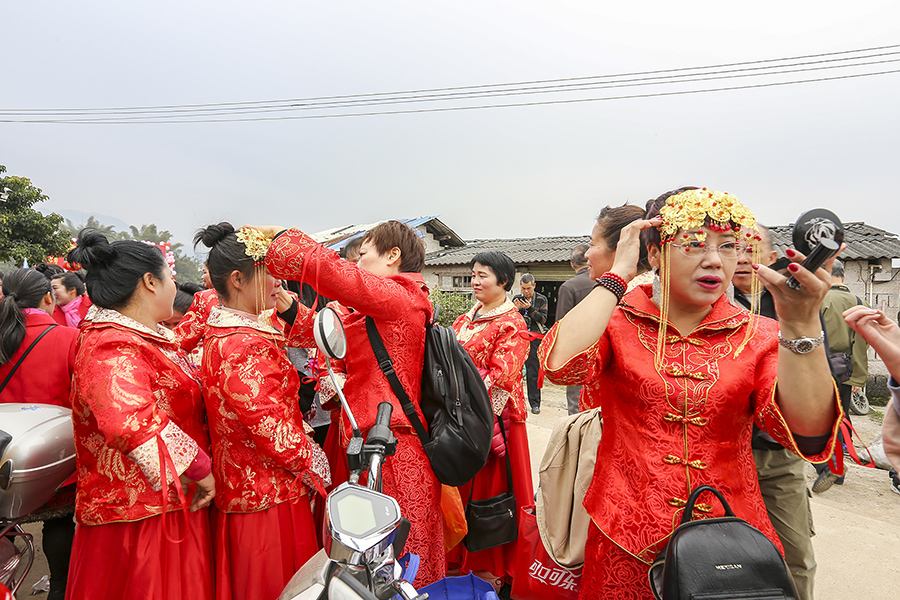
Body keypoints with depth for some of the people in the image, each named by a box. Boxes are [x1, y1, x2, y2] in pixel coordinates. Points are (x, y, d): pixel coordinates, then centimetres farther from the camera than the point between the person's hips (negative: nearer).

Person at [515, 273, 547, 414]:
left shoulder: (541, 299, 4)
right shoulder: (516, 299, 10)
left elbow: (543, 319, -5)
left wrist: (530, 308, -16)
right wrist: (515, 309, -10)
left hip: (535, 339, -2)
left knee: (533, 372, -1)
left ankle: (535, 403, 6)